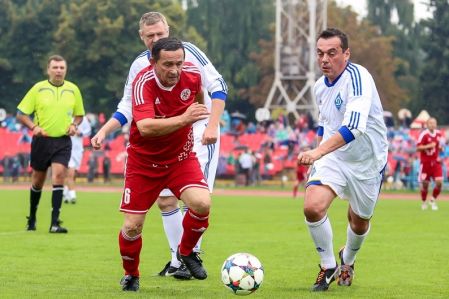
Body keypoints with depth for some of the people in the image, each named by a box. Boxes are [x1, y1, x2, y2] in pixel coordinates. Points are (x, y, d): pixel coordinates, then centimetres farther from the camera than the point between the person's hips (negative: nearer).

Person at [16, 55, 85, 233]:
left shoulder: (73, 89, 5)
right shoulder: (38, 88, -1)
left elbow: (79, 114, 18)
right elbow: (21, 114, 0)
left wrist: (74, 125, -3)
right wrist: (34, 127, -16)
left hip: (63, 141, 0)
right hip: (42, 140, 0)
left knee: (59, 175, -16)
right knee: (38, 180, 9)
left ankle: (55, 223, -17)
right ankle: (32, 218, 31)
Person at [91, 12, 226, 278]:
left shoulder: (187, 51, -12)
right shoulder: (139, 66, 1)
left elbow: (218, 86, -11)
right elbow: (128, 107, 9)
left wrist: (213, 126, -19)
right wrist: (104, 131, -4)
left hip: (199, 135, -5)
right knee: (166, 200, 5)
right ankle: (178, 260, 16)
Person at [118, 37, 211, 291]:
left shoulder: (192, 74, -14)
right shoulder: (144, 82, -27)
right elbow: (145, 127, -43)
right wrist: (183, 119, -51)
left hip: (181, 157, 2)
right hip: (144, 162, -2)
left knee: (202, 203, -23)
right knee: (133, 226, -4)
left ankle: (186, 252, 7)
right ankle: (131, 274, 27)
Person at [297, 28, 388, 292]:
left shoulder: (358, 77, -24)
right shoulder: (320, 86, 0)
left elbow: (354, 126, -38)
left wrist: (318, 152, -46)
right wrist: (318, 154, 17)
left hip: (367, 161, -4)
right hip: (332, 157, 4)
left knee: (359, 221, 11)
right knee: (313, 207, -20)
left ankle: (347, 261, 46)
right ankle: (328, 267, 2)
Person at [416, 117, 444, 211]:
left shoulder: (439, 134, 6)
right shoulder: (424, 134, -11)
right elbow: (418, 148, -15)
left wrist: (440, 148, -1)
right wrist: (428, 146, -25)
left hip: (436, 162, 4)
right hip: (425, 163, -4)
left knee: (439, 182, -10)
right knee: (425, 184, 2)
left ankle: (433, 200, 13)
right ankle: (424, 202, 25)